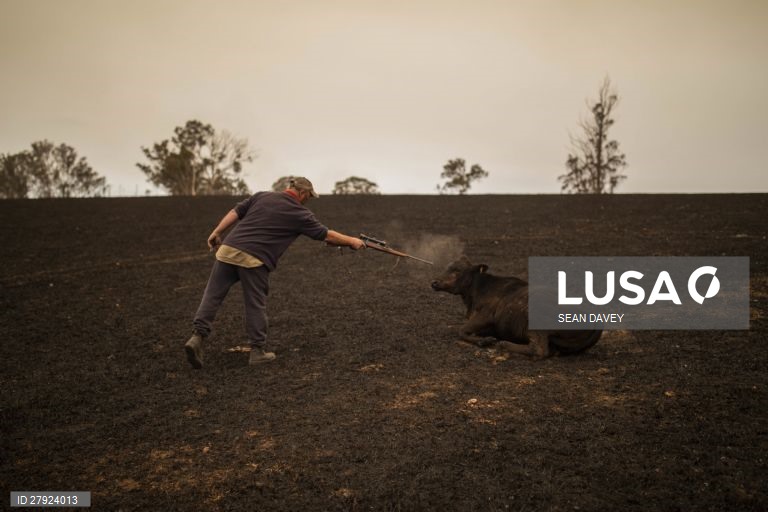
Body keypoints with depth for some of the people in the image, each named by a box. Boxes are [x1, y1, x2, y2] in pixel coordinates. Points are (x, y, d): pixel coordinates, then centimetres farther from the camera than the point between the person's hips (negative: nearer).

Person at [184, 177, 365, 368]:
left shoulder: (261, 196, 16)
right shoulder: (300, 214, 5)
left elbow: (235, 212, 10)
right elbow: (327, 235, 13)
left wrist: (217, 232, 14)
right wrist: (352, 241, 24)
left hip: (228, 250, 4)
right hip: (254, 259, -4)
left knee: (212, 296, 6)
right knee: (256, 305, 8)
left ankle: (197, 337, -5)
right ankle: (258, 351, 14)